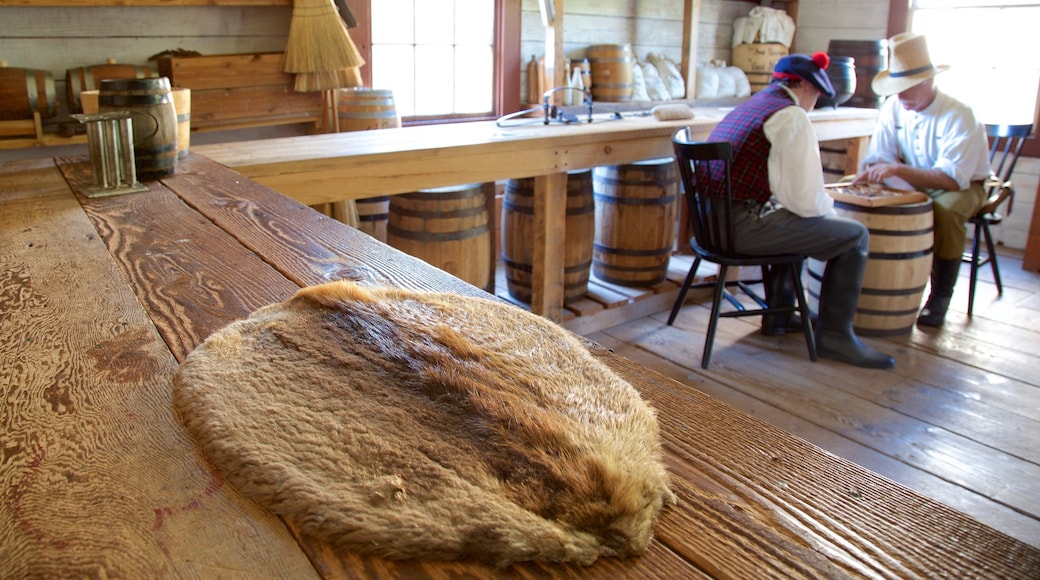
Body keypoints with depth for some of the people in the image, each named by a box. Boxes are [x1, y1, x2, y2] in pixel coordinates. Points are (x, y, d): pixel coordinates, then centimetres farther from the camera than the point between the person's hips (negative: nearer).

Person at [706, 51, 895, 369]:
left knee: (798, 223, 34)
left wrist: (820, 202, 27)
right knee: (854, 235, 2)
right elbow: (806, 201, -14)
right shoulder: (791, 117, -9)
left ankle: (779, 314, 39)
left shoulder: (748, 106, 19)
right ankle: (834, 336, 9)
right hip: (743, 227, -9)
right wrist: (828, 205, 8)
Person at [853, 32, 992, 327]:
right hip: (915, 182, 5)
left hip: (965, 185, -5)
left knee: (947, 210, -37)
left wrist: (898, 169, -46)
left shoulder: (959, 116, -25)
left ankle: (940, 296, -20)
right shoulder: (893, 108, -8)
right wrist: (868, 174, -32)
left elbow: (952, 178, -34)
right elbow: (878, 157, -7)